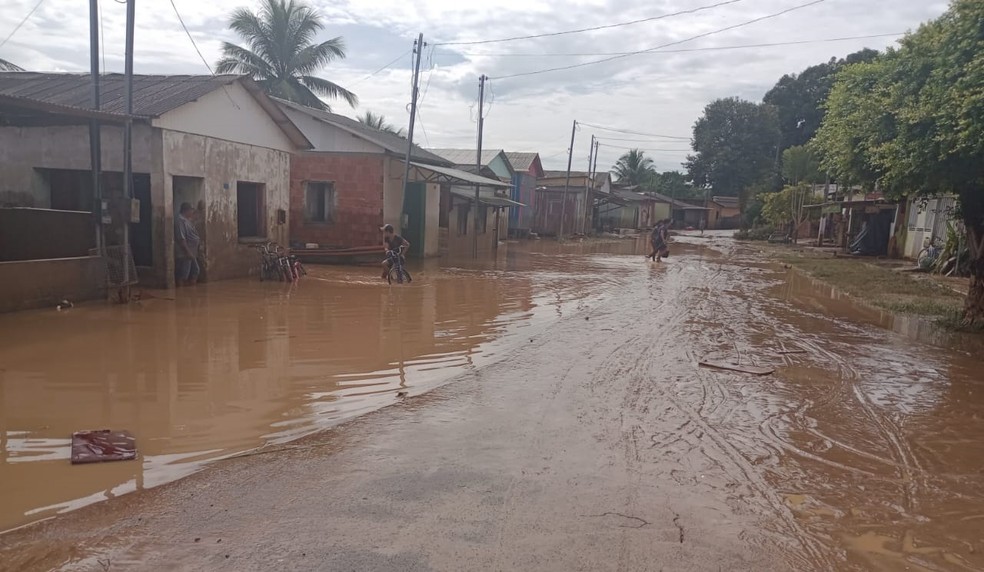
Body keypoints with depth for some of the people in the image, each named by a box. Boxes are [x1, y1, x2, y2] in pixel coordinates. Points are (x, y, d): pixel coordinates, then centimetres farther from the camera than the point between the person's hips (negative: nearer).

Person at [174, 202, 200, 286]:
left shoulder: (188, 220, 14)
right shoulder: (180, 221, -17)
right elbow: (181, 239, -22)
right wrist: (188, 252, -22)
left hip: (191, 253, 10)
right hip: (184, 254, -10)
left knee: (195, 271, 15)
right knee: (182, 276, -4)